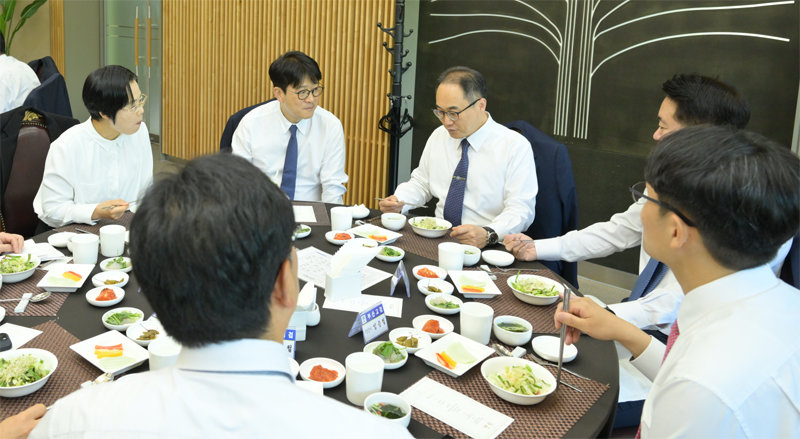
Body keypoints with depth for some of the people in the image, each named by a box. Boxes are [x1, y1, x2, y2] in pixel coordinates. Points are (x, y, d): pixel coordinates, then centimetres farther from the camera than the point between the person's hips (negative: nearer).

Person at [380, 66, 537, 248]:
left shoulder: (515, 146, -7)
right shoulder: (438, 136, 11)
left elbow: (521, 209, -12)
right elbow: (420, 183, 21)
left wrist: (488, 235, -30)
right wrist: (398, 202, 0)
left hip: (485, 247, -4)